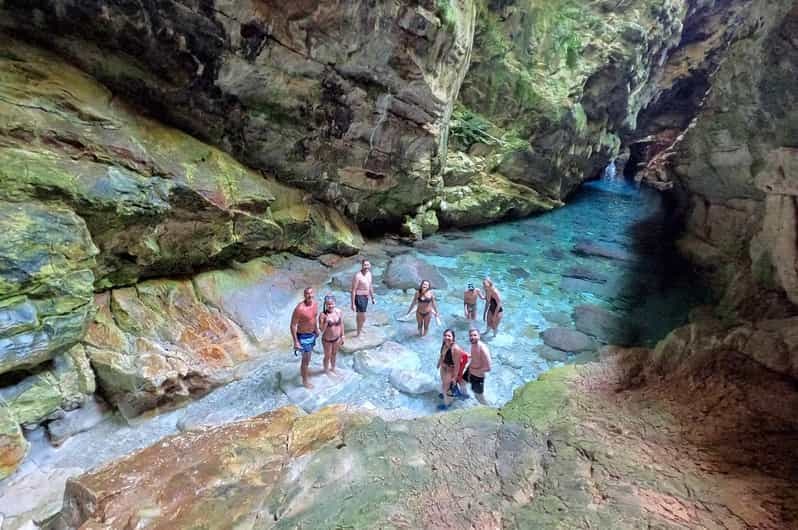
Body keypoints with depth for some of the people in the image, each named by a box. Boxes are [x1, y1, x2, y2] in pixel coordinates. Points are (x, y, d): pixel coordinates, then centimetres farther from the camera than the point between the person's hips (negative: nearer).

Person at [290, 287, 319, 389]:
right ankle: (305, 380, 25)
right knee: (306, 359, 5)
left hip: (312, 334, 7)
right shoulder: (299, 308, -30)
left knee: (308, 356, 26)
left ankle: (303, 370, 51)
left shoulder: (315, 303, -7)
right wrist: (296, 342, -21)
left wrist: (316, 329, 20)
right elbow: (293, 325, -23)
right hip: (303, 336, -7)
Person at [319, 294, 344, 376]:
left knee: (334, 354, 25)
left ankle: (333, 368, 50)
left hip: (337, 338, 4)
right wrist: (326, 321, -37)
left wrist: (342, 336, 6)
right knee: (327, 356, 18)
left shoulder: (339, 312, -12)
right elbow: (321, 330, -23)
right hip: (327, 340, -4)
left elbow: (341, 324, 1)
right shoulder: (323, 314, -23)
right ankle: (326, 370, 43)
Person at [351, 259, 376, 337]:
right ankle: (358, 333, 14)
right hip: (359, 297, -8)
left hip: (366, 297, 8)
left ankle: (360, 328, 45)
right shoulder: (358, 276, -23)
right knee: (363, 317, -4)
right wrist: (353, 304, -20)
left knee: (359, 314, 26)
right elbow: (353, 290, -20)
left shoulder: (369, 273, 2)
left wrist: (372, 298, 20)